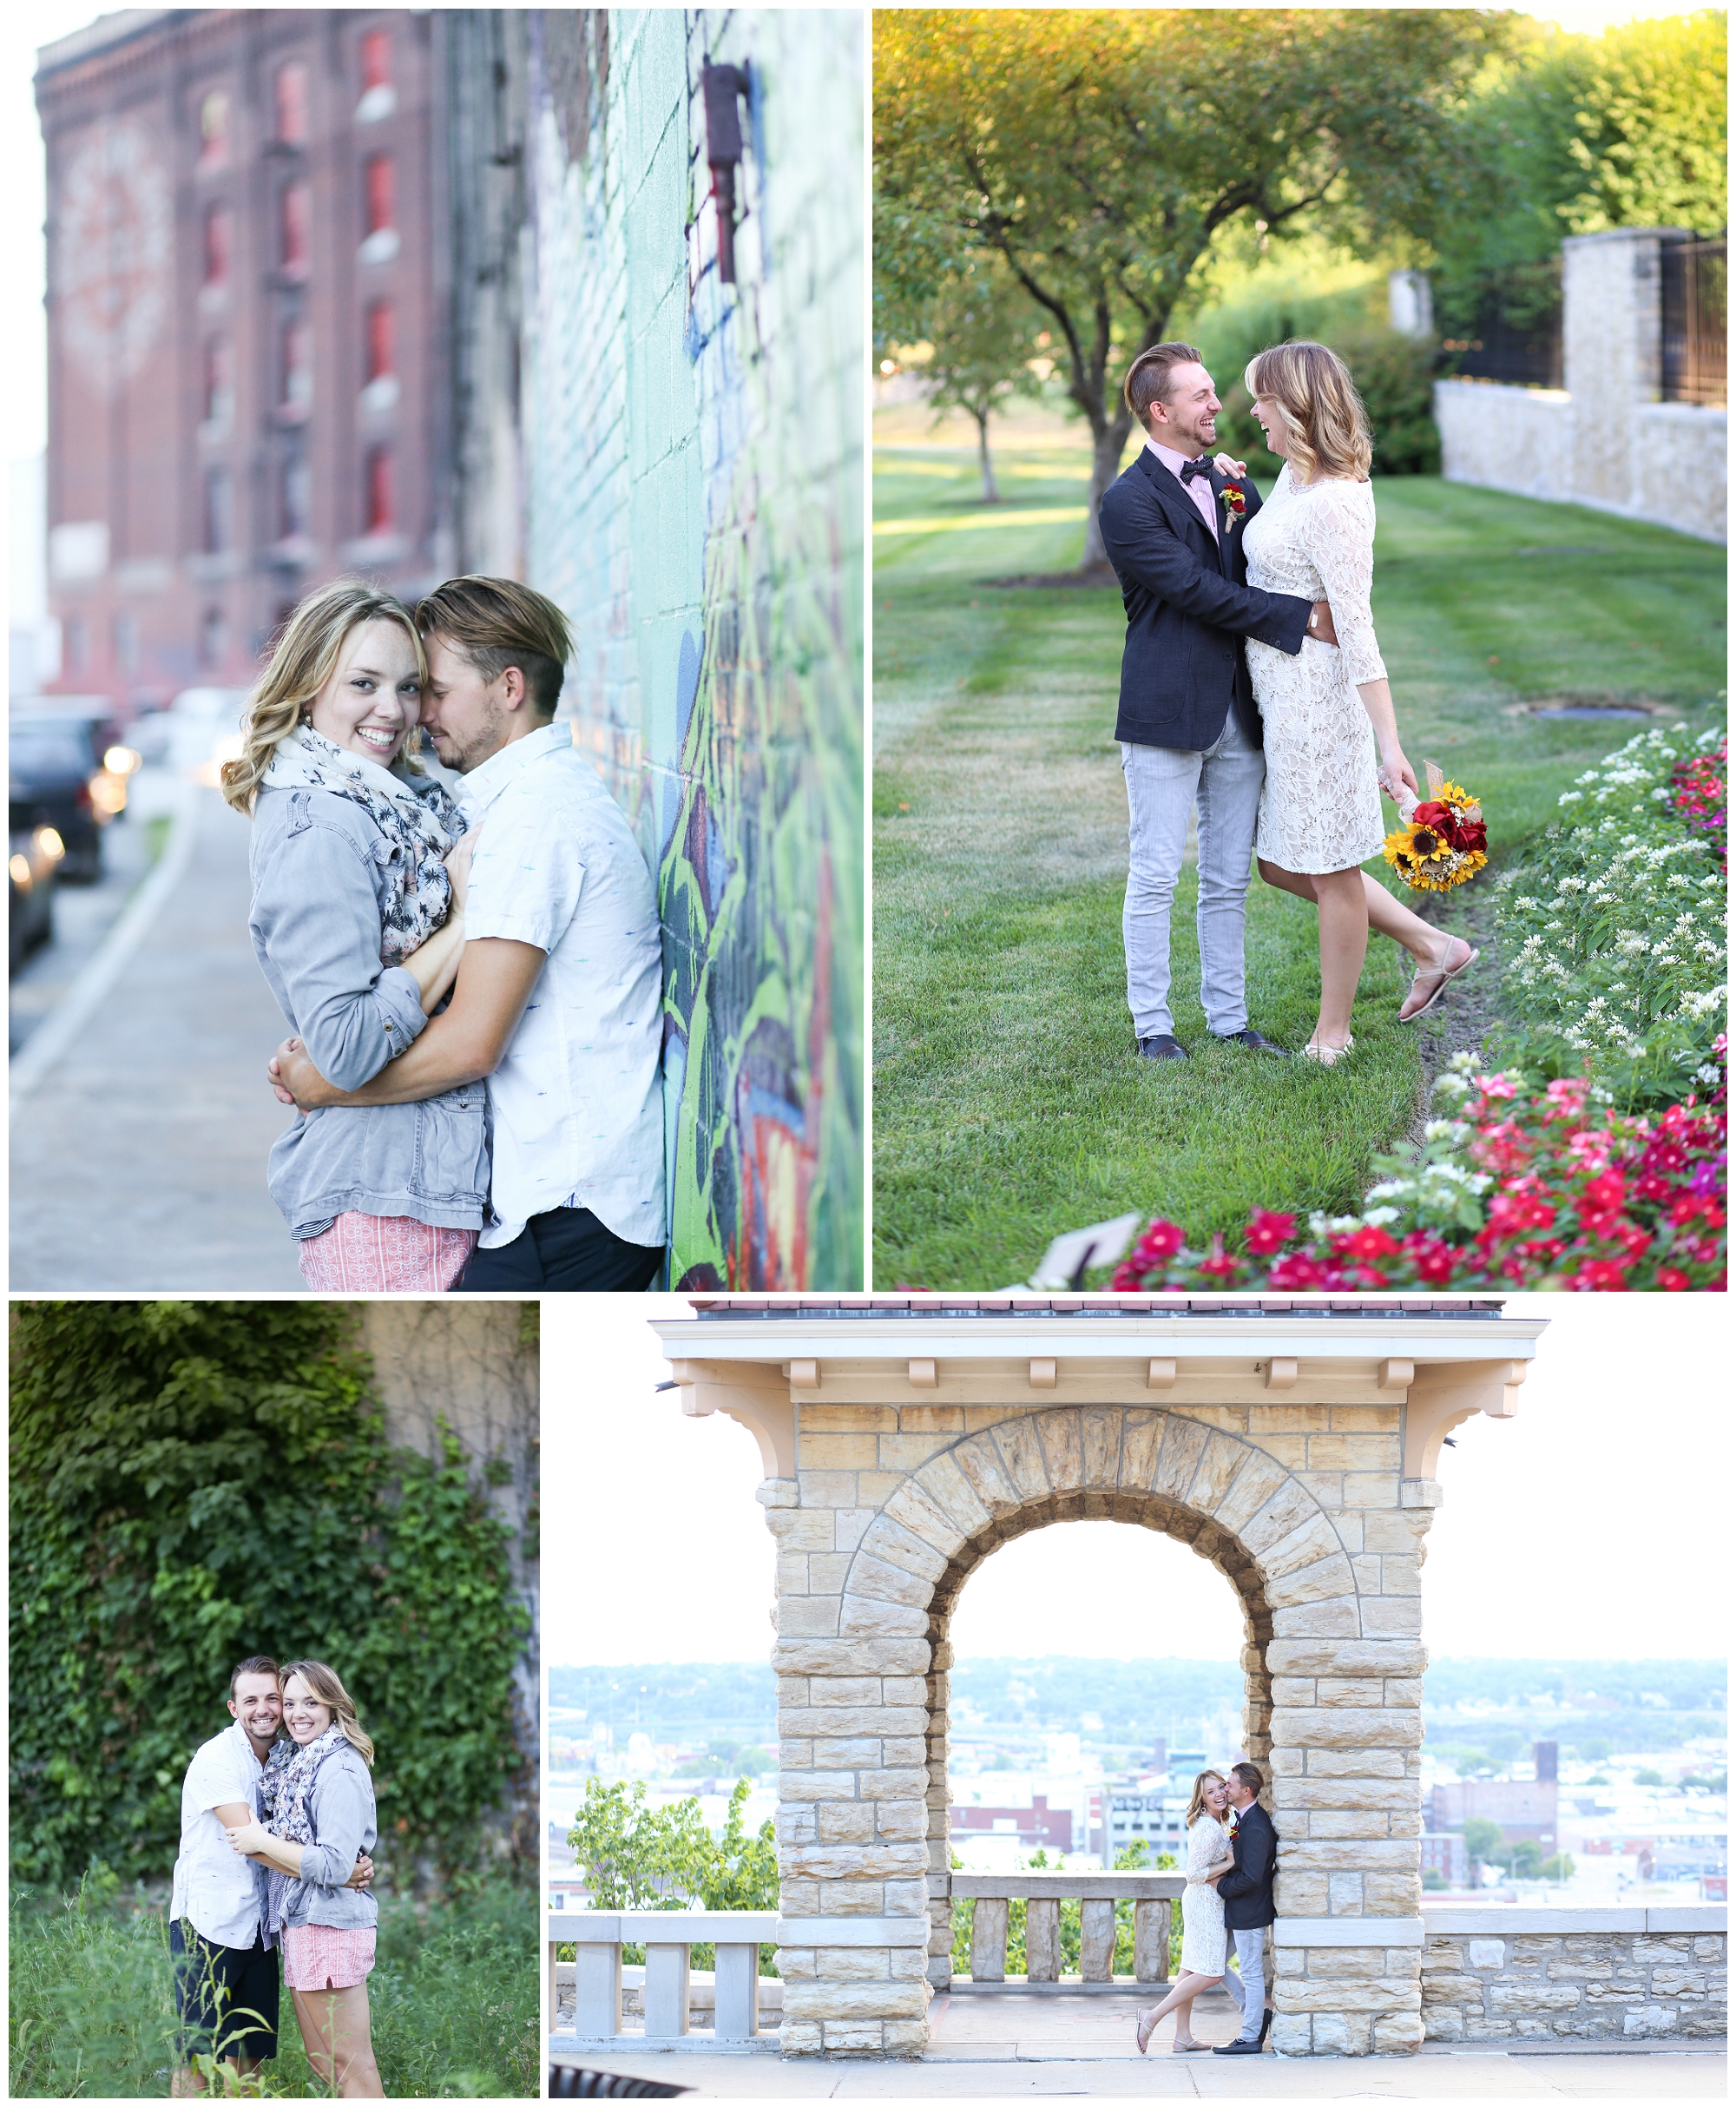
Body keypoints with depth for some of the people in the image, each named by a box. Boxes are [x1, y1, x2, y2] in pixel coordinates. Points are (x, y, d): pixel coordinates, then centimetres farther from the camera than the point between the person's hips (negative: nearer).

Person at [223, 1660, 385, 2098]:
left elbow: (333, 1865, -20)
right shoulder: (291, 1762, 15)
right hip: (298, 1926, 10)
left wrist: (262, 1842, -12)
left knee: (349, 2067, -5)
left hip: (330, 1927, -10)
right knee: (323, 2064, 14)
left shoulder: (340, 1771, -14)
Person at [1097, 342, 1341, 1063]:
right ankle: (1152, 1024, 7)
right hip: (1167, 713, -7)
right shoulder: (1129, 501, -10)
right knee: (1155, 876, -1)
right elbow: (1198, 591, -18)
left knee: (1228, 879, 11)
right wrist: (1304, 618, -19)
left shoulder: (1233, 489, 13)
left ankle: (1228, 1017, 19)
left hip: (1237, 713, 7)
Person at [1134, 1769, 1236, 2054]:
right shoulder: (1209, 1830, -21)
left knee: (1191, 1969, 12)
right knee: (1210, 1973, -7)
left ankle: (1183, 2037, 16)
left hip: (1199, 1900, 10)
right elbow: (1195, 1873, -22)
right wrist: (1230, 1862, -19)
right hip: (1206, 1902, -10)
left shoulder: (1215, 1824, 10)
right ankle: (1152, 2017, -7)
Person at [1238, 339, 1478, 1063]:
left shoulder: (1333, 503, -22)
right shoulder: (1293, 476, 7)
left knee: (1328, 868, 5)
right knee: (1282, 864, 18)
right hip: (1279, 696, 10)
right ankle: (1431, 948, 26)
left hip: (1316, 697, -10)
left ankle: (1333, 1030, 18)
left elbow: (1355, 630, -24)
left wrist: (1390, 746, -24)